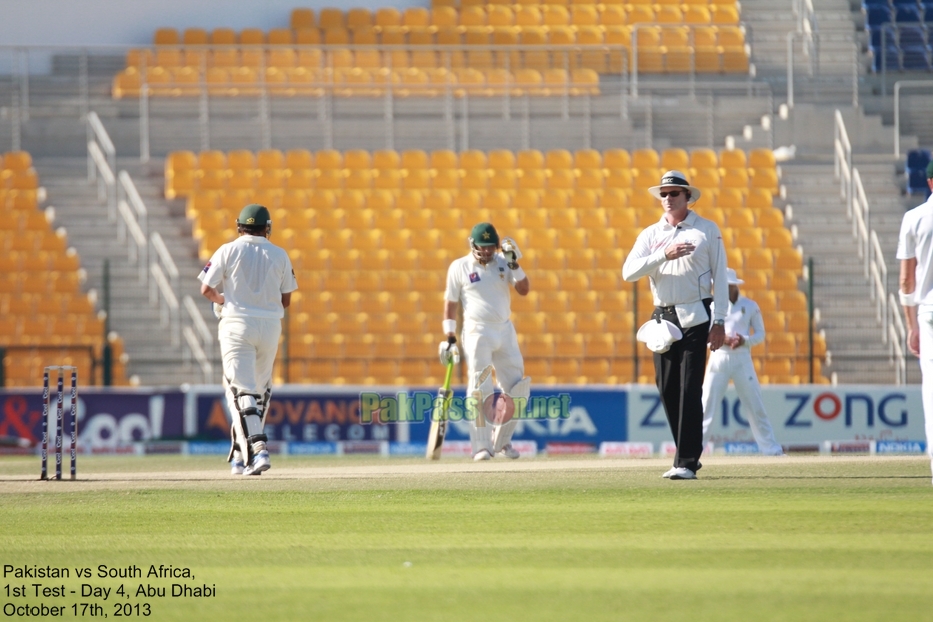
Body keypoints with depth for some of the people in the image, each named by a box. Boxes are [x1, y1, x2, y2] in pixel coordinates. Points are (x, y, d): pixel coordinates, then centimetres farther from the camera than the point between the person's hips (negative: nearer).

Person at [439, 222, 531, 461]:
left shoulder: (502, 262, 7)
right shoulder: (459, 267, -1)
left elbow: (524, 289, 1)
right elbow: (450, 304, 2)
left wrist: (513, 264, -11)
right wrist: (450, 338, -4)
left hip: (506, 331, 4)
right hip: (477, 332, -4)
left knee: (517, 388, 3)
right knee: (479, 390, -12)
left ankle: (502, 441, 17)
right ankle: (481, 447, -10)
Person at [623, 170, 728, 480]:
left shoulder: (707, 230, 4)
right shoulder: (650, 234, 10)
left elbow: (720, 277, 2)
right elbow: (629, 271, -4)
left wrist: (720, 321, -5)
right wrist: (664, 255, -17)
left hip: (695, 318, -4)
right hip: (664, 320, 4)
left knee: (690, 389, -11)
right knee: (667, 389, 4)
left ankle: (686, 463, -15)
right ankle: (688, 454, 17)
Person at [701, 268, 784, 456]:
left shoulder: (750, 306, 4)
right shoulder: (713, 306, 6)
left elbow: (760, 334, 6)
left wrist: (745, 340, -14)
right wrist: (721, 339, -16)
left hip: (742, 360, 0)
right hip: (719, 358, 0)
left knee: (755, 405, 1)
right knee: (706, 404, -5)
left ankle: (771, 448, 5)